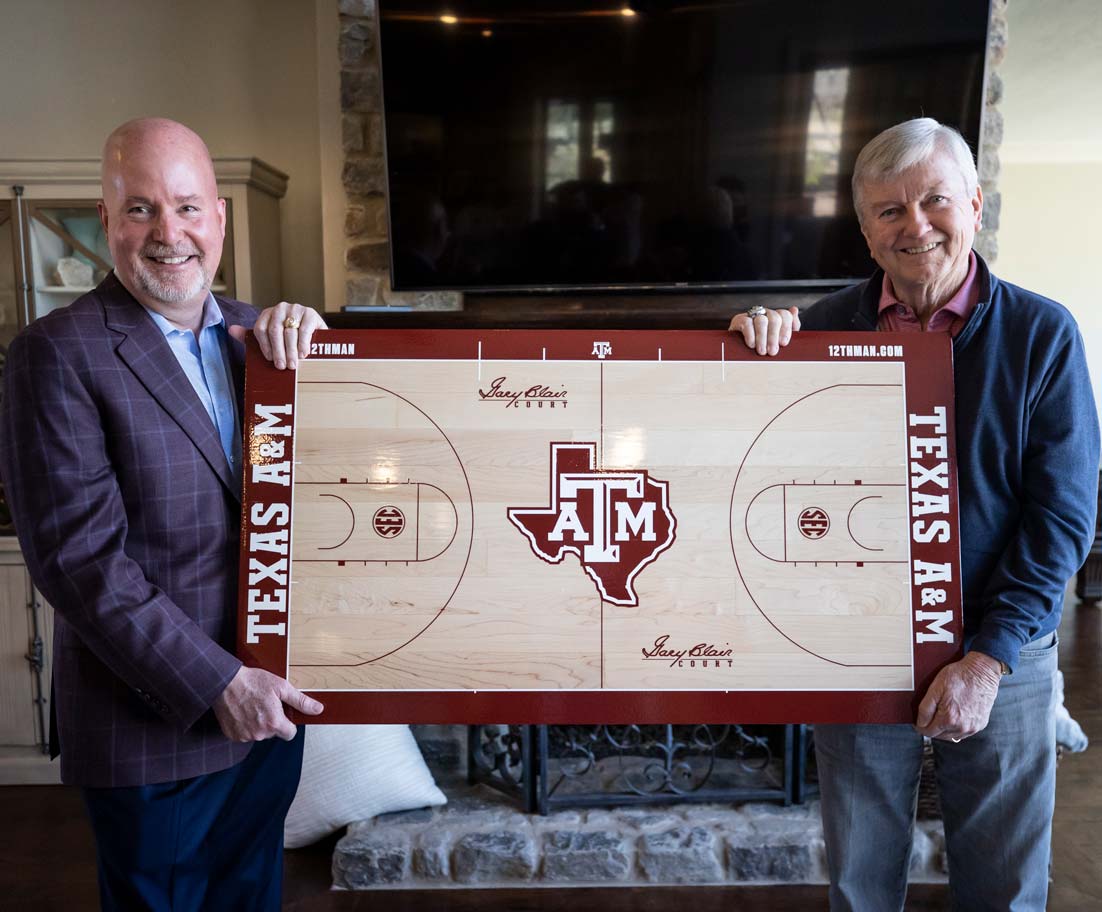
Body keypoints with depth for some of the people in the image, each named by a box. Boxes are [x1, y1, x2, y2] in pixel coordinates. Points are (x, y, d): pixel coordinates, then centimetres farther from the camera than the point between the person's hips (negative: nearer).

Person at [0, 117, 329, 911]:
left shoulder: (253, 332, 4)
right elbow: (79, 554, -18)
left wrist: (307, 338, -13)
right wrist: (217, 682, -19)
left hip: (270, 703, 5)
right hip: (153, 728, -5)